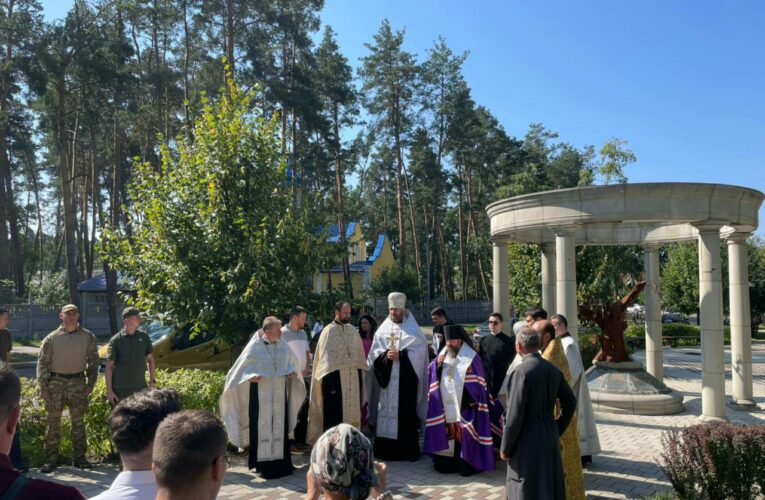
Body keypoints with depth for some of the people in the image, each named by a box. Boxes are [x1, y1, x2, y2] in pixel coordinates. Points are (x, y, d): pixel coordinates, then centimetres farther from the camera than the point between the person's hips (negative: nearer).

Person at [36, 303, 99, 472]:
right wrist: (43, 387, -5)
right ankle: (51, 459, 15)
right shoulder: (52, 338, 0)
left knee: (78, 422, 6)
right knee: (53, 422, 5)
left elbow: (93, 361, 7)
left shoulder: (87, 337, 3)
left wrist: (91, 383, 1)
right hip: (55, 382, -1)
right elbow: (42, 363, 2)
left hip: (77, 382, 1)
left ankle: (79, 457, 15)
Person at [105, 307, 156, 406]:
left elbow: (150, 360, 11)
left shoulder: (144, 336, 3)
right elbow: (109, 366, -6)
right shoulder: (116, 340, -8)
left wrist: (152, 381, 7)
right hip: (121, 389, -4)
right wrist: (109, 390, -9)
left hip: (141, 387, 4)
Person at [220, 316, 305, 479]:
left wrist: (292, 371, -2)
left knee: (280, 427, 10)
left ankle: (280, 461, 21)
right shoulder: (254, 348, -10)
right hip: (260, 394, -5)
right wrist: (251, 376, -22)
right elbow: (242, 367, -5)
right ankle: (262, 464, 10)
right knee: (262, 427, 0)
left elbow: (293, 361, 17)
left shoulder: (283, 347, 4)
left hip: (279, 394, 5)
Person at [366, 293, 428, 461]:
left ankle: (408, 450, 5)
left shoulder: (413, 329, 3)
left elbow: (419, 350, -5)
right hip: (386, 378, 3)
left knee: (406, 414, -4)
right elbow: (375, 352, 7)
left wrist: (401, 355, -16)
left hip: (406, 380, -3)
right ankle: (386, 449, 12)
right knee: (386, 412, 3)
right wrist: (385, 355, -12)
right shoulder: (383, 329, 10)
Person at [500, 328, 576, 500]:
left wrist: (505, 447, -10)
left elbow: (515, 413, -20)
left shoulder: (521, 371, -18)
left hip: (527, 440, -7)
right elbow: (570, 403, 10)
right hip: (550, 437, 7)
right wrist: (557, 430, 18)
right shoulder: (553, 369, 3)